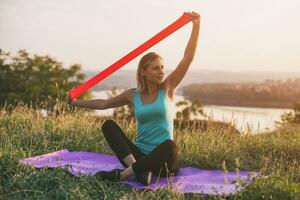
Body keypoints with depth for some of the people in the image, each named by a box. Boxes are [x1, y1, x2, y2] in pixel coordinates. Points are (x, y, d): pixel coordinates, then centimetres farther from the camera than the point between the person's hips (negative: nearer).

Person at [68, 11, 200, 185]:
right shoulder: (133, 95, 5)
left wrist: (196, 25, -13)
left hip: (162, 161, -2)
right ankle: (138, 169, -32)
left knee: (170, 146, -38)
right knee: (108, 125, -15)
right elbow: (103, 104, 16)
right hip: (139, 155, 3)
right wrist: (75, 102, 16)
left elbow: (188, 58, -9)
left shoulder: (167, 88, -1)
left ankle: (123, 174, -26)